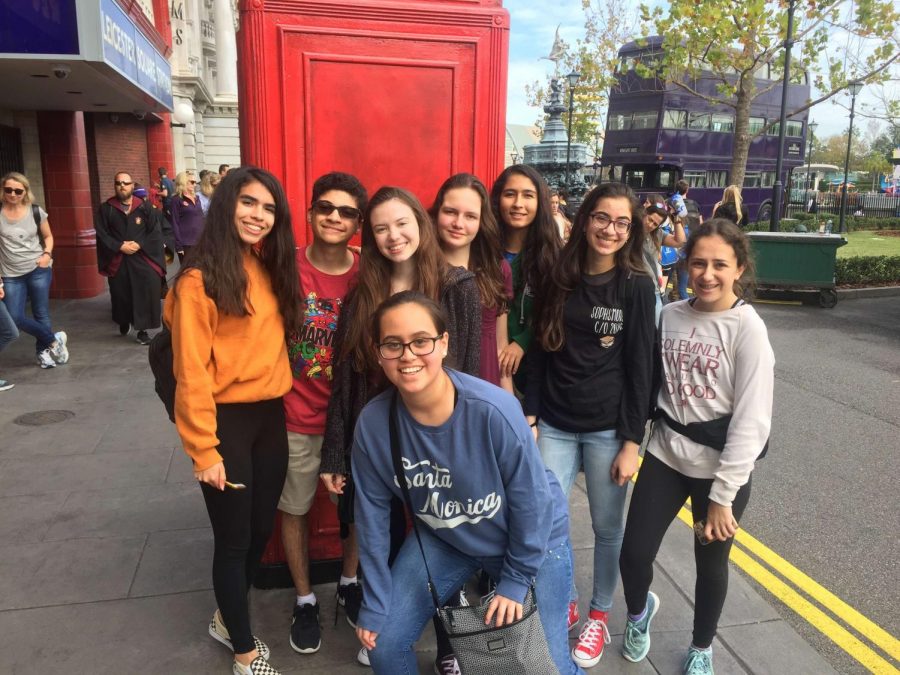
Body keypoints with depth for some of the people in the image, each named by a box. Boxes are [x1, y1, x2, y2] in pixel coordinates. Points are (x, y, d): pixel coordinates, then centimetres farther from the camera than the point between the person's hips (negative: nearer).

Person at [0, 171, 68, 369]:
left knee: (41, 314, 3)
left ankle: (44, 351, 21)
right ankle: (54, 339, 12)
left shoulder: (36, 212, 0)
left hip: (38, 270, -1)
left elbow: (48, 236, 14)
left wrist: (47, 253, -7)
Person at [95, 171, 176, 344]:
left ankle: (142, 330, 4)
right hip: (117, 260, 1)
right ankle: (123, 323, 37)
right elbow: (102, 234, -1)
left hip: (142, 258, -1)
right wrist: (120, 246, -13)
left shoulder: (145, 206, 2)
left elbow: (156, 231, -2)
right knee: (121, 295, 11)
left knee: (145, 294, -7)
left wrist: (139, 244, -14)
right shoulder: (106, 208, 3)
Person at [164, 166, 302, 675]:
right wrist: (204, 450, -14)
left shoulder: (271, 272, 8)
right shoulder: (200, 280, -14)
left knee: (262, 529, 18)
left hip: (271, 417, 7)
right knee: (234, 538, 9)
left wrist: (279, 402, 6)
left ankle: (229, 620, 44)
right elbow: (192, 373, -15)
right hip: (227, 421, -7)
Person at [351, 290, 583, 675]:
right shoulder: (373, 423, -21)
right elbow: (373, 514, -8)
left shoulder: (493, 409, -32)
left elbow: (531, 500, -18)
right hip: (443, 538, 3)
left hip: (532, 540, -2)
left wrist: (516, 580, -9)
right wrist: (374, 605, -3)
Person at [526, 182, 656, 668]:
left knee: (607, 527, 11)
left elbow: (640, 368, -7)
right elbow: (540, 354, 6)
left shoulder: (637, 286, -6)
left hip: (607, 429, -2)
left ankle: (599, 614, 35)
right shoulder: (559, 279, 2)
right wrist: (530, 417, 2)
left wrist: (632, 441, -9)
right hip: (555, 426, 3)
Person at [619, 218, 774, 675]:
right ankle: (639, 611, 40)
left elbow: (751, 421, -15)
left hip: (722, 466, -3)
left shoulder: (747, 329, -13)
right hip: (665, 454, 3)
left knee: (711, 564, 13)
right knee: (633, 552, 4)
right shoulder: (669, 315, -2)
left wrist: (722, 495, -15)